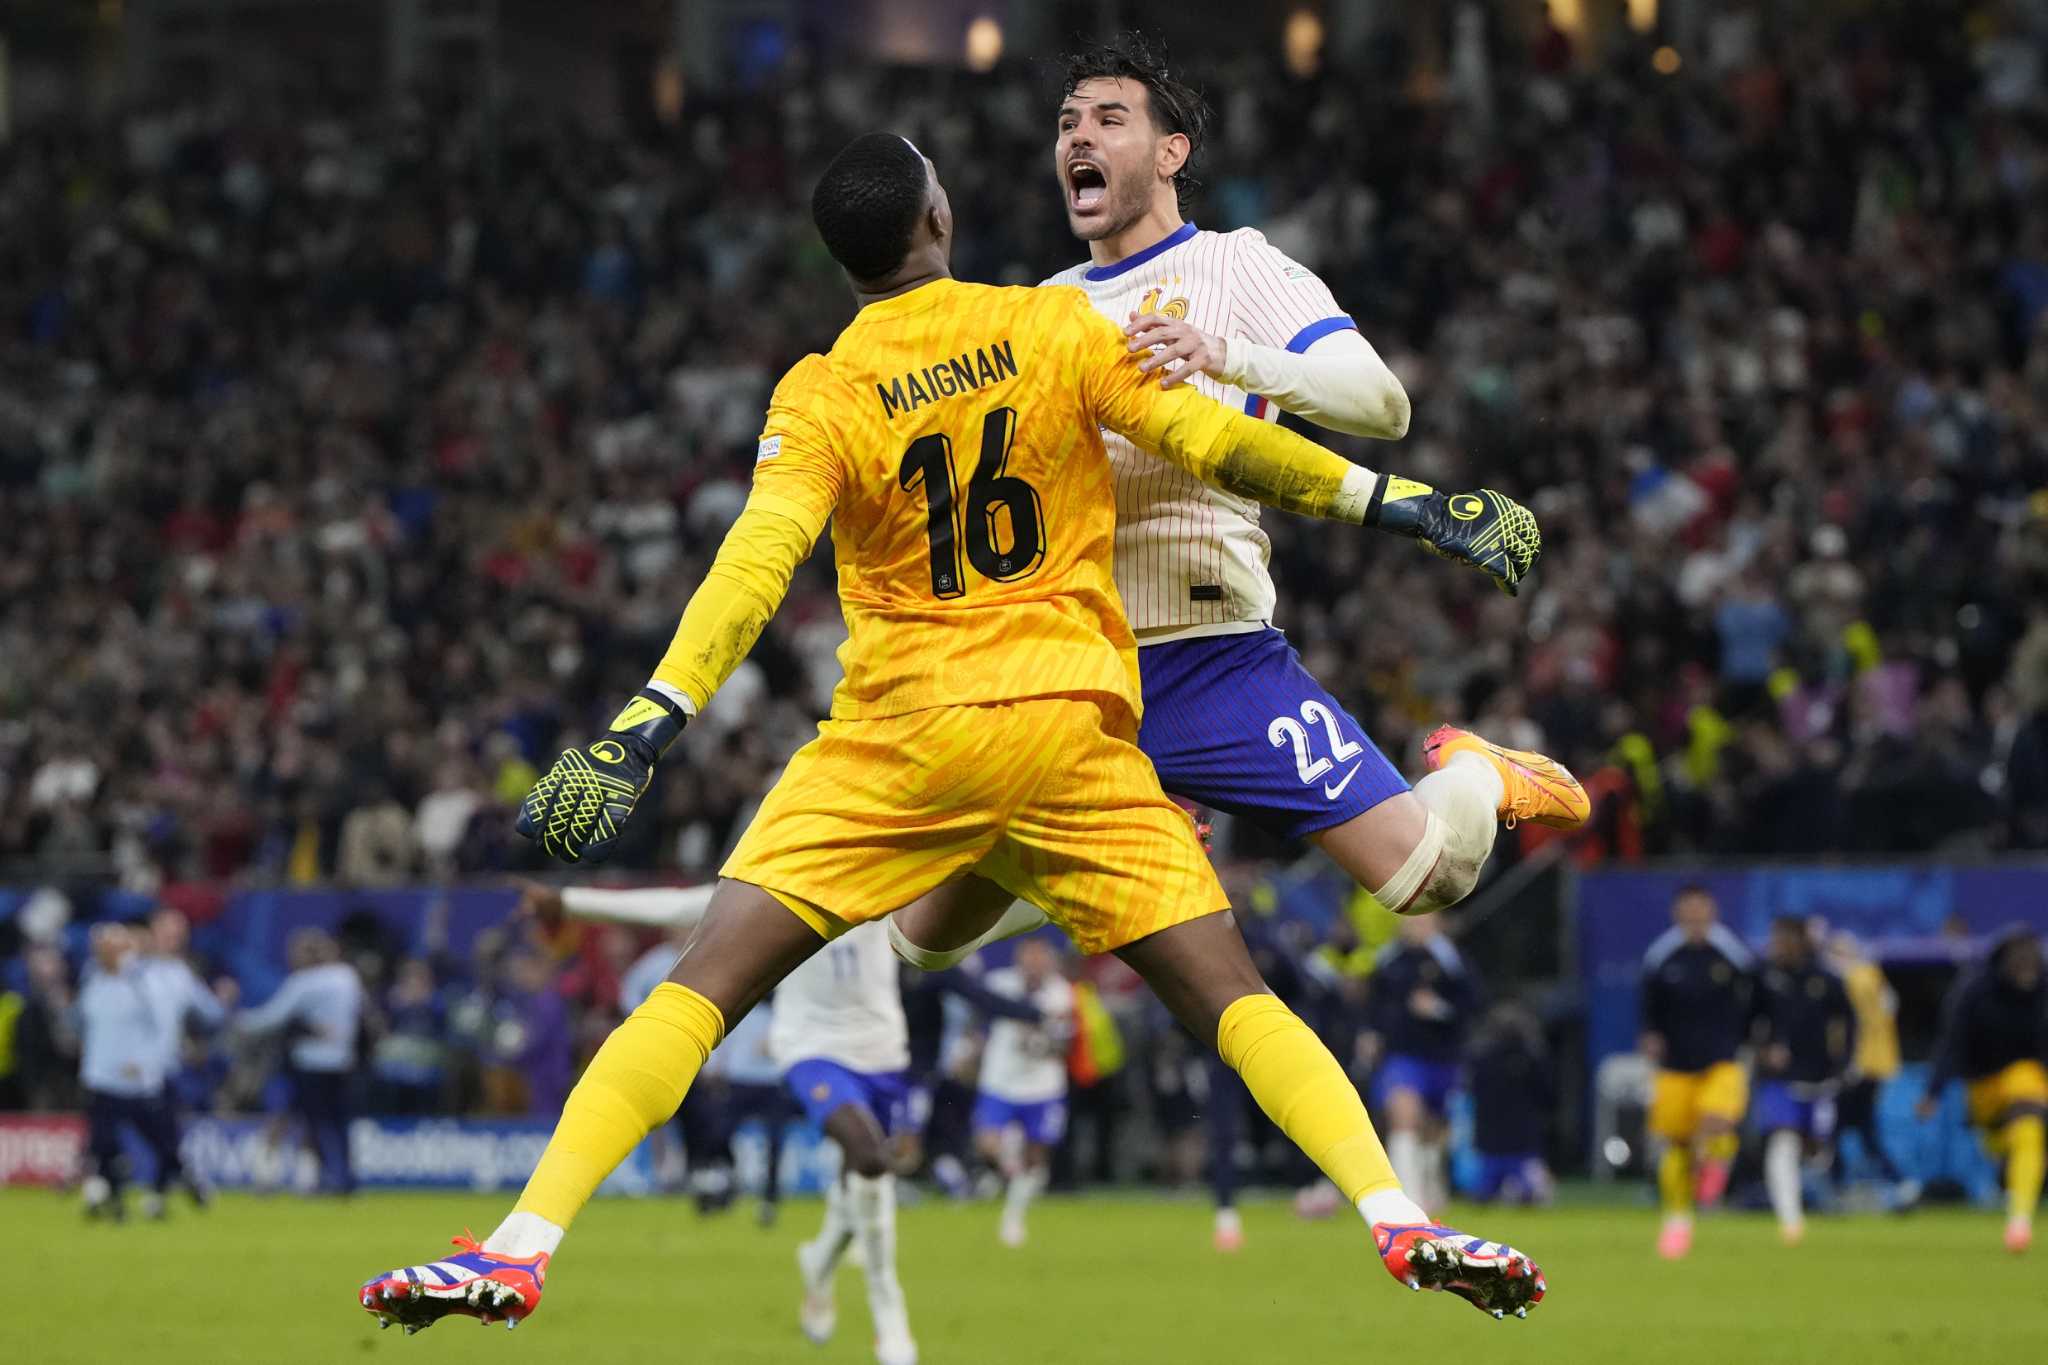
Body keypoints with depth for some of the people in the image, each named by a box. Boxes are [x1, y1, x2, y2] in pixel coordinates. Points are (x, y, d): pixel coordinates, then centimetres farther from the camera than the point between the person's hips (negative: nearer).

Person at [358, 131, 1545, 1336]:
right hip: (1072, 736, 1)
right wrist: (1412, 504, 3)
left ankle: (522, 1248, -12)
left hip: (901, 740, -1)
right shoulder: (1057, 327, 1)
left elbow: (754, 569, -15)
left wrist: (641, 733, -21)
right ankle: (1398, 1217, -12)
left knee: (703, 989, -1)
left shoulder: (821, 398, -2)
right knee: (1231, 997, 5)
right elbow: (1215, 444, -2)